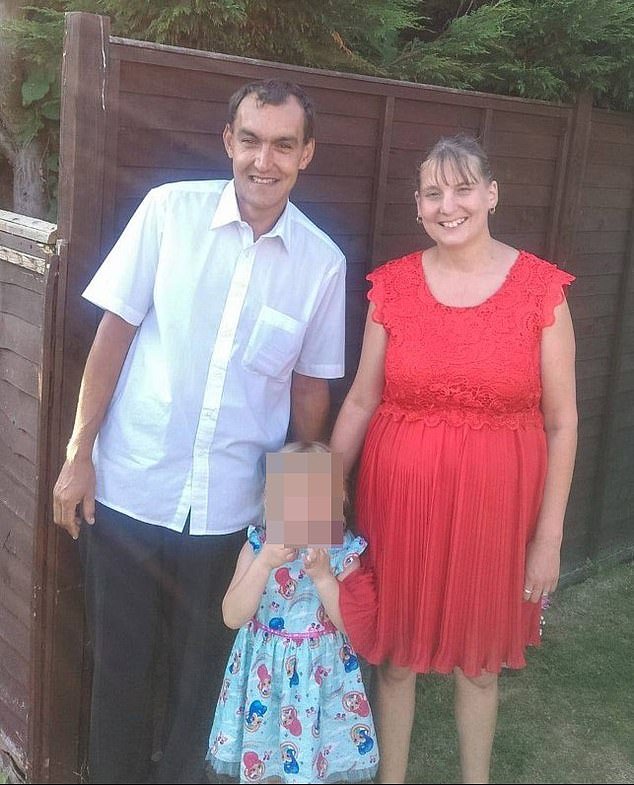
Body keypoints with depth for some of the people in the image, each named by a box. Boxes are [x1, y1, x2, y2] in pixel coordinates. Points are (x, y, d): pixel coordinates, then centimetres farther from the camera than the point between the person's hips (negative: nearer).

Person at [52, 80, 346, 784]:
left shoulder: (322, 263, -2)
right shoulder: (170, 211, -6)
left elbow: (310, 385, 7)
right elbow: (114, 333, -3)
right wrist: (78, 454, -4)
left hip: (230, 506, 1)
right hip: (128, 488, -1)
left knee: (201, 669, 15)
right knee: (120, 663, 13)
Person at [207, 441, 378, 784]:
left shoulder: (345, 553, -10)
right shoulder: (258, 546, -9)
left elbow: (351, 623, -15)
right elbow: (233, 617, -16)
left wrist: (322, 575, -26)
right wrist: (264, 564, -26)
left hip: (320, 672, -1)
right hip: (265, 670, 1)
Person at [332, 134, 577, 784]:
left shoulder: (541, 289, -7)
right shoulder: (392, 285, -2)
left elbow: (562, 420, -4)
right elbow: (361, 401, 4)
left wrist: (549, 535, -4)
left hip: (494, 501, -1)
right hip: (400, 494, 1)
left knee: (479, 657, 16)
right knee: (395, 651, 14)